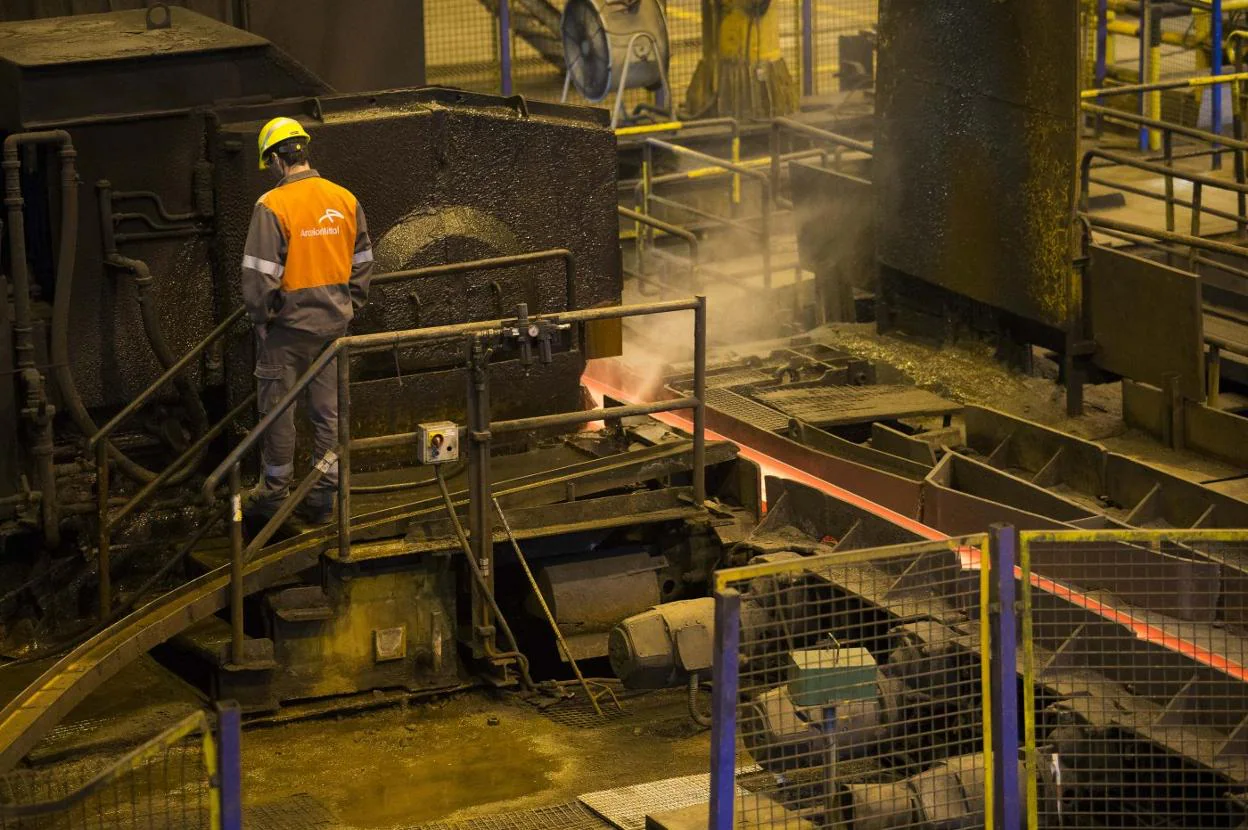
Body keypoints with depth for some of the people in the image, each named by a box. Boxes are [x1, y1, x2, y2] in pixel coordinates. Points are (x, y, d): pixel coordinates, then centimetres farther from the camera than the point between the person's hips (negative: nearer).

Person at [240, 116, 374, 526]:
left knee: (278, 411, 7)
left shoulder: (272, 206, -16)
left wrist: (260, 317, -2)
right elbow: (362, 262, 9)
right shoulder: (345, 200, 2)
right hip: (333, 323, 5)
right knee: (328, 411, 11)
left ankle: (274, 493, 15)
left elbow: (260, 275, -16)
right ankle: (323, 498, 16)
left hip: (289, 323, -5)